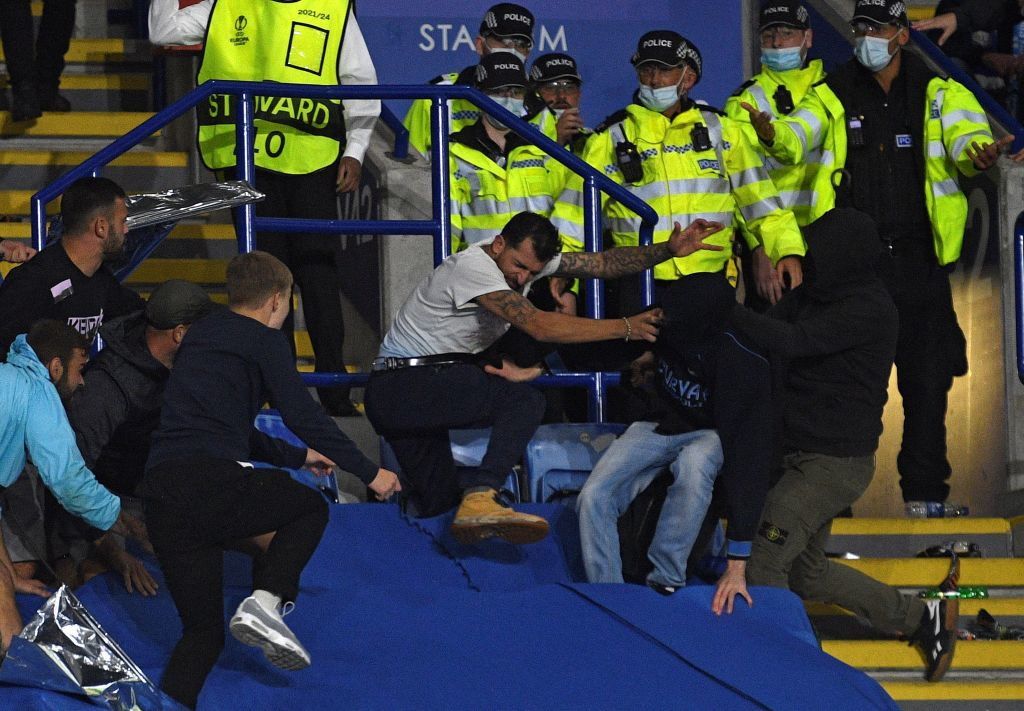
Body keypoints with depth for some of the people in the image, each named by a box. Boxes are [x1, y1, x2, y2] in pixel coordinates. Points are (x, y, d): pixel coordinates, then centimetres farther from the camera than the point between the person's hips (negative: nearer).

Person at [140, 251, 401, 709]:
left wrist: (296, 457, 50)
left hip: (158, 492, 7)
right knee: (310, 507, 21)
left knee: (202, 630, 14)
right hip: (212, 481, -7)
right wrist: (370, 473, 10)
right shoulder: (263, 340, 5)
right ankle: (265, 602, -1)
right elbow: (304, 416, 1)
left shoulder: (200, 336, 29)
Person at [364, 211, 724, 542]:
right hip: (400, 388, -10)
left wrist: (670, 250, -12)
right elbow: (540, 327, -29)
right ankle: (479, 500, -38)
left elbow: (603, 263, 2)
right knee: (523, 401, -27)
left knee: (436, 502, 15)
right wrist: (626, 328, -25)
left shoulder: (528, 258, 3)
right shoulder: (474, 265, -22)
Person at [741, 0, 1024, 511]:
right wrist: (772, 135, -35)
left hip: (918, 262, 0)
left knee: (927, 380, 2)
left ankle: (925, 493, 11)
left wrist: (977, 153, -37)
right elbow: (797, 136, -10)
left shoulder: (939, 95, 6)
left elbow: (964, 136, -11)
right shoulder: (833, 96, 7)